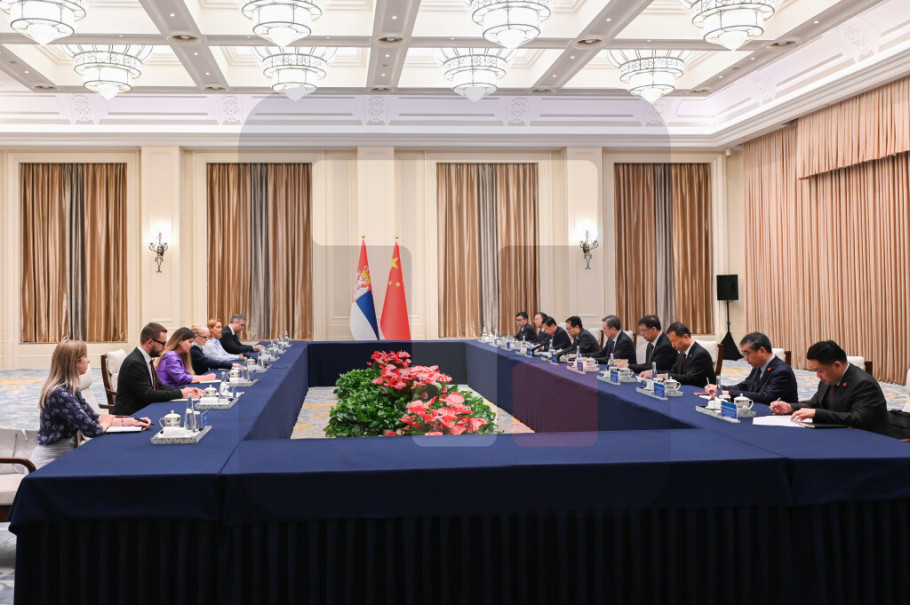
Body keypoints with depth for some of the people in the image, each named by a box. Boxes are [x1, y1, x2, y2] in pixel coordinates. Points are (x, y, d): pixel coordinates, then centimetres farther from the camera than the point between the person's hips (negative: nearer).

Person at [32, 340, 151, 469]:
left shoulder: (70, 389, 6)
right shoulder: (60, 394, -23)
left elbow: (95, 417, 9)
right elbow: (91, 429, -23)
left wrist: (131, 422, 2)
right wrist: (106, 423, -2)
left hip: (62, 455, 8)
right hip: (50, 462, -8)